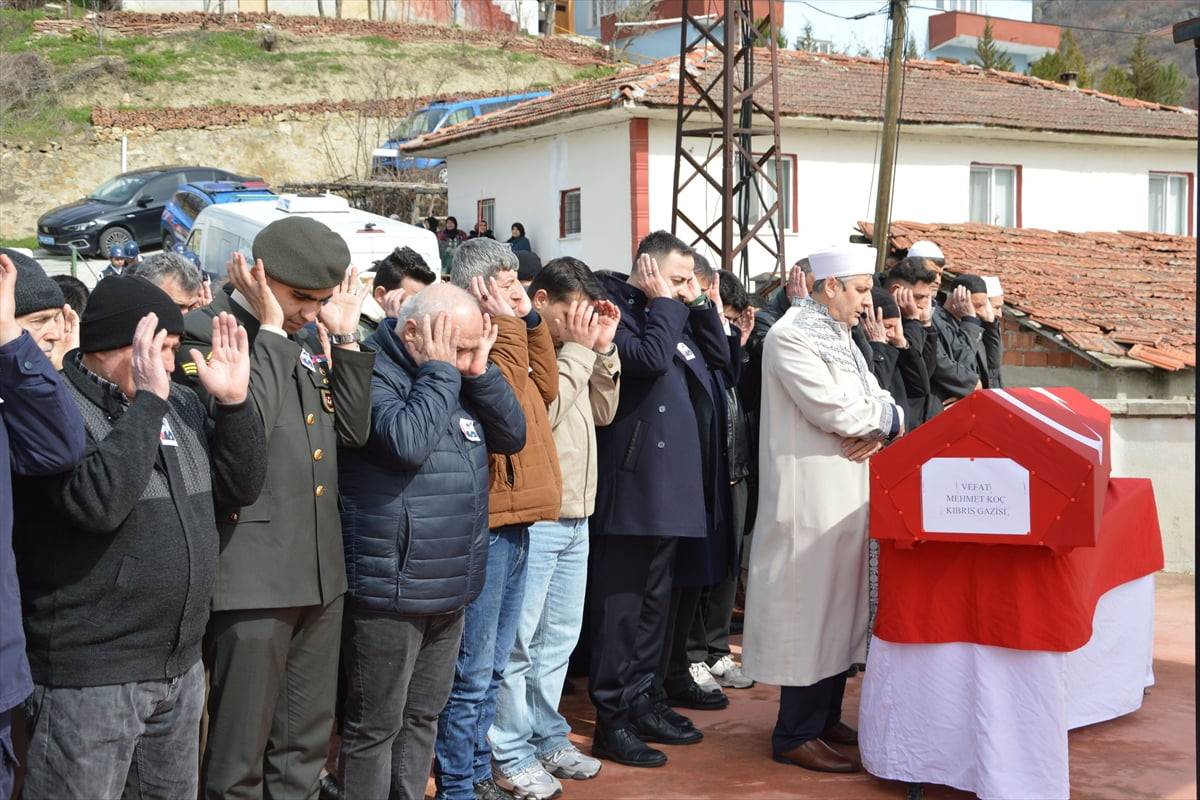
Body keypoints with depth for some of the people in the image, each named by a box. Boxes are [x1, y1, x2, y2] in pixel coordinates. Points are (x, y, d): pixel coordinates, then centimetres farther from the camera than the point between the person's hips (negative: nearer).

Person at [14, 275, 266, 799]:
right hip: (89, 678, -8)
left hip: (179, 667, 8)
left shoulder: (179, 404, 11)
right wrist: (147, 402, -24)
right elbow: (97, 501, -29)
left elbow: (241, 487, 9)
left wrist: (234, 401, -3)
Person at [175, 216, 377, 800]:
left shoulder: (306, 338, 14)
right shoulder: (203, 332, -8)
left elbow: (352, 432, 12)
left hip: (320, 571, 7)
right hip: (254, 572, -7)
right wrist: (269, 332, -15)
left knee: (307, 744, 16)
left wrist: (346, 340, 6)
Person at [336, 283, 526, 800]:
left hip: (451, 587, 8)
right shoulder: (372, 374, -13)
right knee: (376, 724, 2)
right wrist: (439, 372, -18)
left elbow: (512, 435, 7)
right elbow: (407, 443, -28)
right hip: (391, 588, -8)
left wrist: (481, 371, -5)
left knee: (423, 717, 17)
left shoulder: (460, 382, 11)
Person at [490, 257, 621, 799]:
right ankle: (510, 756, 6)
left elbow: (602, 411, 17)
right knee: (519, 640, -3)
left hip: (574, 516, 9)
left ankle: (548, 739, 26)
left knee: (560, 636, 15)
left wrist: (602, 349, 5)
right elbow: (542, 411, -19)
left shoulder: (569, 347, 16)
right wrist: (578, 350, -12)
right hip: (533, 516, -9)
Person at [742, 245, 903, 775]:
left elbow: (878, 402, 13)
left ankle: (825, 717, 25)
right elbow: (834, 410, -22)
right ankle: (796, 736, 5)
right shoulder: (791, 338, -13)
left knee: (840, 606, 14)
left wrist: (879, 428, -10)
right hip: (811, 493, -9)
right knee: (810, 609, -4)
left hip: (847, 493, 9)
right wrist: (884, 416, -5)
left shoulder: (839, 337, 17)